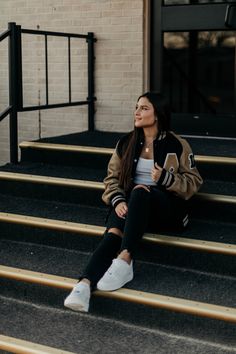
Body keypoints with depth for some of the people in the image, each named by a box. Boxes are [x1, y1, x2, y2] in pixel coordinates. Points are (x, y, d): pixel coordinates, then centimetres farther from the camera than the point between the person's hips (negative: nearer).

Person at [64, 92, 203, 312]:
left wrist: (165, 178, -15)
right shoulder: (126, 143, 13)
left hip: (166, 207, -2)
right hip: (132, 204, 3)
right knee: (114, 232, -33)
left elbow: (193, 183, 4)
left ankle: (124, 261, -49)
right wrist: (118, 201, -10)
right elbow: (112, 178, 11)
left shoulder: (177, 145, 3)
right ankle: (85, 284, -53)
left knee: (140, 192, -38)